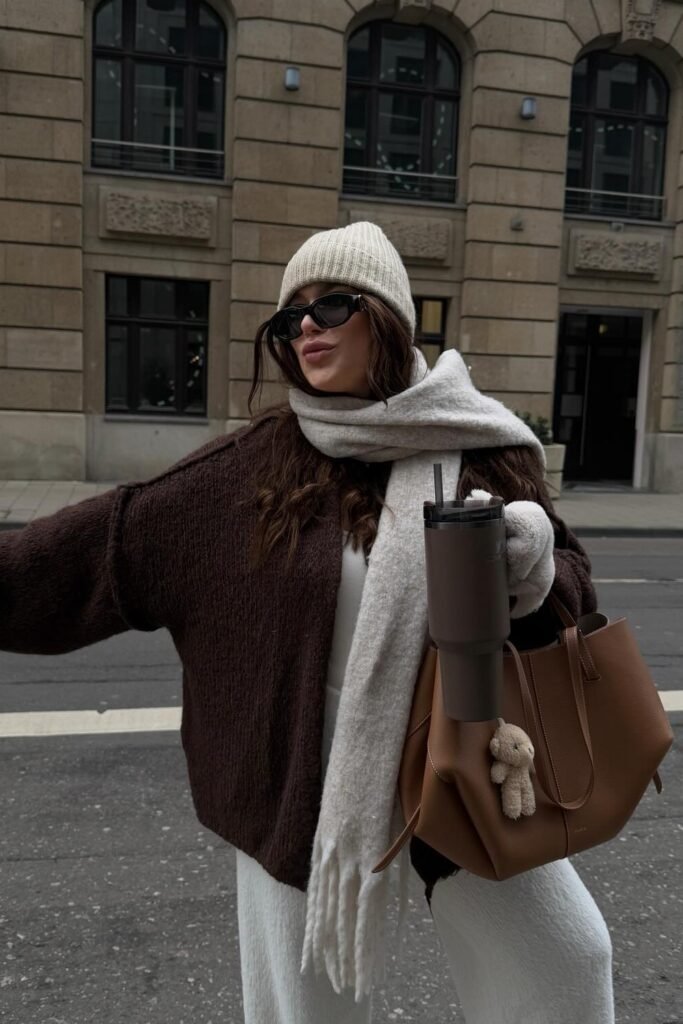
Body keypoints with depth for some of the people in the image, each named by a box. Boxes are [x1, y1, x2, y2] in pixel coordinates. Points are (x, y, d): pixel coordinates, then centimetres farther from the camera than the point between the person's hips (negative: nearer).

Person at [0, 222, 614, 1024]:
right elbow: (113, 540, 0)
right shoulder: (262, 460, -4)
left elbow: (571, 588, 0)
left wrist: (535, 571, -22)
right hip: (302, 786, 0)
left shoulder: (484, 449, -5)